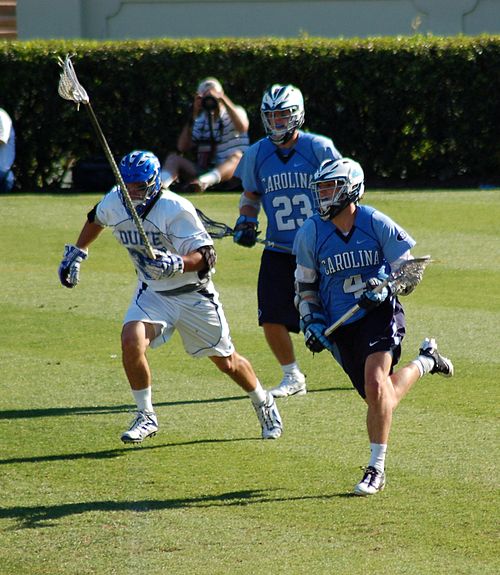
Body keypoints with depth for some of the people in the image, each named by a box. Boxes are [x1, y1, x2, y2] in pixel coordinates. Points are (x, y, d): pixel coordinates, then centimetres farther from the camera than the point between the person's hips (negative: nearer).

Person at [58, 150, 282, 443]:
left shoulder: (176, 209, -26)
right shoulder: (113, 203, -9)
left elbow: (206, 256, -29)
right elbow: (95, 220, 17)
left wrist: (176, 264, -46)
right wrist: (76, 253, 19)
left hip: (194, 295, -4)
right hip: (152, 293, 4)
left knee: (226, 361, 9)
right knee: (131, 342, -23)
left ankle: (264, 404, 37)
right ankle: (146, 417, -6)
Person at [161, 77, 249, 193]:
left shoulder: (234, 113, 6)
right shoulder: (200, 121, 14)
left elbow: (243, 127, -20)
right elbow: (182, 148, 3)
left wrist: (224, 100, -19)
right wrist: (192, 118, -4)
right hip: (204, 171, 4)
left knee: (237, 156, -36)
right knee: (173, 158, -14)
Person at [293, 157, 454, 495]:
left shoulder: (379, 226, -8)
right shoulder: (310, 234, 0)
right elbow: (305, 286, 14)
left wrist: (384, 287, -19)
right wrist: (311, 322, 0)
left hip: (380, 315, -4)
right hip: (340, 327, 4)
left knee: (376, 384, -25)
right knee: (381, 398, 5)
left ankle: (377, 469, -15)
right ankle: (424, 362, 39)